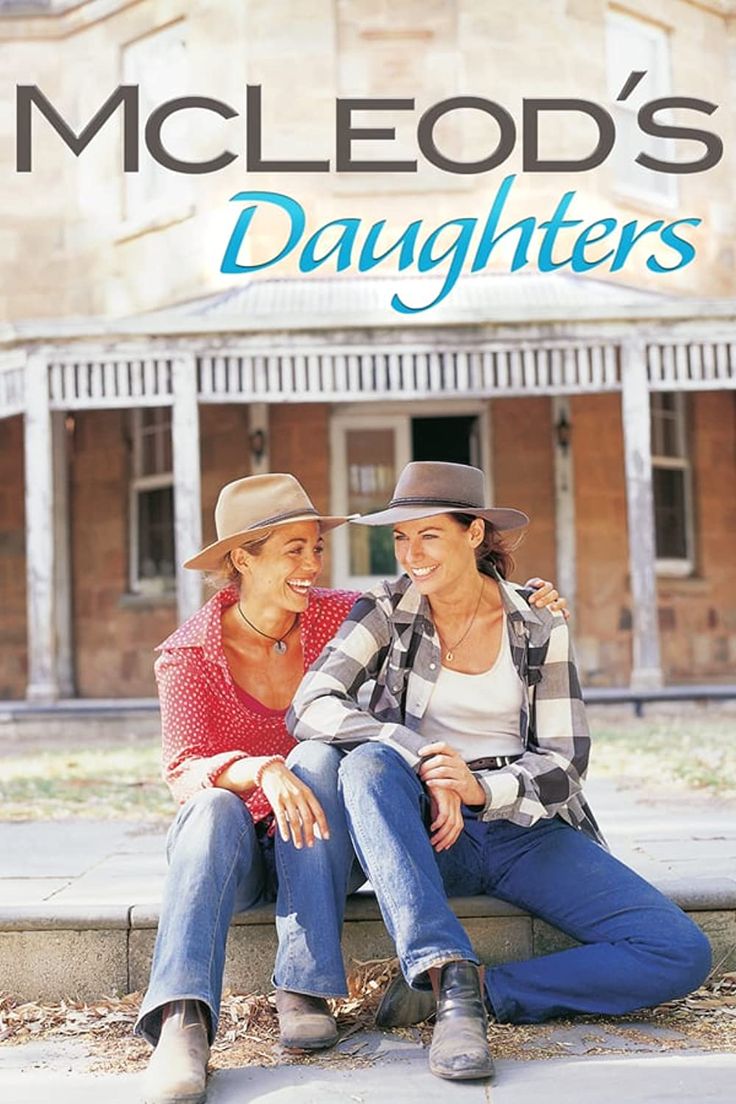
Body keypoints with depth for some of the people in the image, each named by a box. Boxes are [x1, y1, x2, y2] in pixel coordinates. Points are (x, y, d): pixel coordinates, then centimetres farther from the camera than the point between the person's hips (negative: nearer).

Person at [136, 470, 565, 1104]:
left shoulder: (337, 617, -3)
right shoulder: (189, 654, -8)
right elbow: (185, 771, -20)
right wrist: (262, 772, -41)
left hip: (322, 848, 1)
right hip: (234, 852, -1)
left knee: (317, 761, -30)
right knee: (214, 809, -35)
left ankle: (304, 990, -35)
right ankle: (182, 1023, -50)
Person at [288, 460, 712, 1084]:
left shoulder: (539, 629, 2)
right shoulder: (387, 611, 1)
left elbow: (565, 763, -2)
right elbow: (309, 706, -14)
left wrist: (481, 787, -24)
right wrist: (423, 759, -29)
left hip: (526, 832, 1)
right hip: (431, 836, -1)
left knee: (684, 956, -18)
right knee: (370, 762, -35)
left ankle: (472, 992, -19)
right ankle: (449, 977, -39)